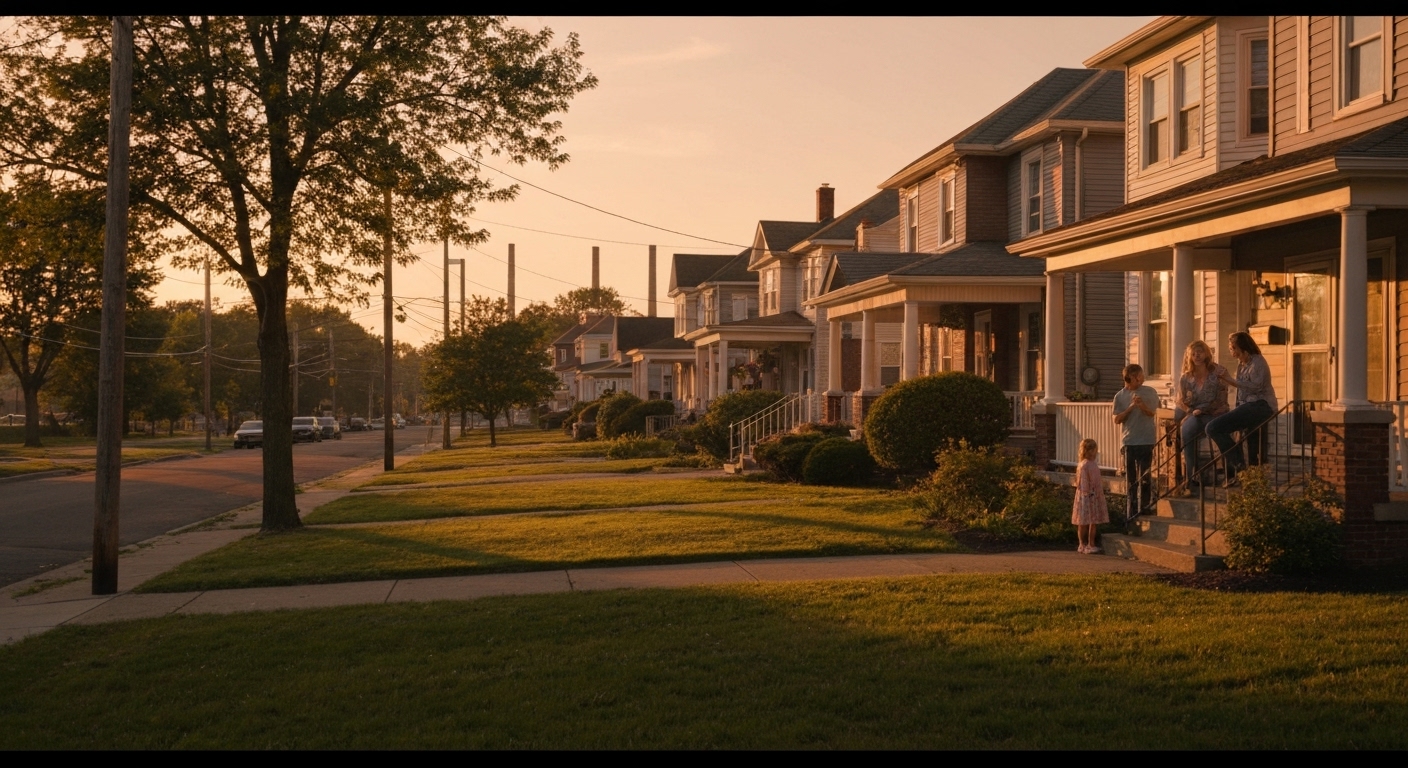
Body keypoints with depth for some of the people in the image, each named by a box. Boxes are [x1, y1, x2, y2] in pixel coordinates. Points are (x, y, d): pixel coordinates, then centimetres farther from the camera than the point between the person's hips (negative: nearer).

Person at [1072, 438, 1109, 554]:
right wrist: (1086, 492, -21)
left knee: (1093, 522, 11)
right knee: (1083, 523, 0)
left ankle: (1091, 544, 18)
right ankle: (1083, 545, 7)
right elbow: (1082, 482, -18)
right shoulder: (1083, 465, -15)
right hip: (1086, 497, -9)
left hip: (1095, 496, 9)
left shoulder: (1094, 465, 12)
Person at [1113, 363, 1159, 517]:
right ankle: (1132, 511, 15)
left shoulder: (1149, 392, 1)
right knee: (1130, 478, 8)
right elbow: (1117, 419, 0)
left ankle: (1143, 509, 4)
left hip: (1146, 441, -1)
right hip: (1129, 441, 1)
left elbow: (1152, 413, -2)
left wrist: (1142, 405, -21)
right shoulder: (1120, 396, 2)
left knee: (1144, 478, -1)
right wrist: (1131, 407, -12)